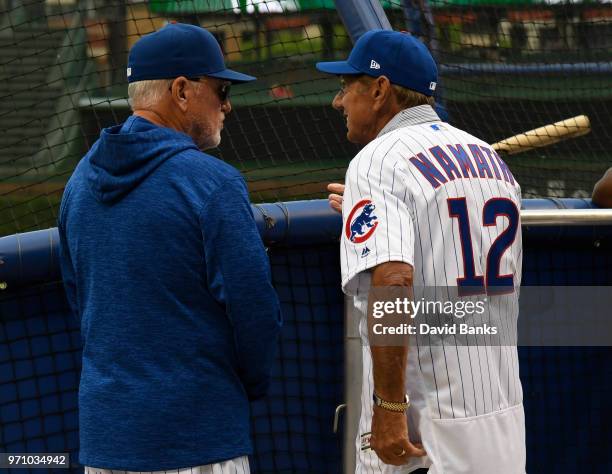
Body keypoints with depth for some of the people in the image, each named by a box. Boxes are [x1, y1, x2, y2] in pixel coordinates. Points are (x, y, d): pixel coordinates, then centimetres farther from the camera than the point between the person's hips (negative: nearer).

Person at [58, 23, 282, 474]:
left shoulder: (82, 178, 9)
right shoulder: (213, 182, -14)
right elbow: (254, 307, -14)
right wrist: (253, 385, 4)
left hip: (101, 432, 7)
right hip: (196, 436, -7)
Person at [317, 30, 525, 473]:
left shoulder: (376, 161, -9)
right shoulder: (491, 158, 14)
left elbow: (393, 283, -25)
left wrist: (389, 407, -23)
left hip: (422, 420, -7)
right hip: (505, 415, 7)